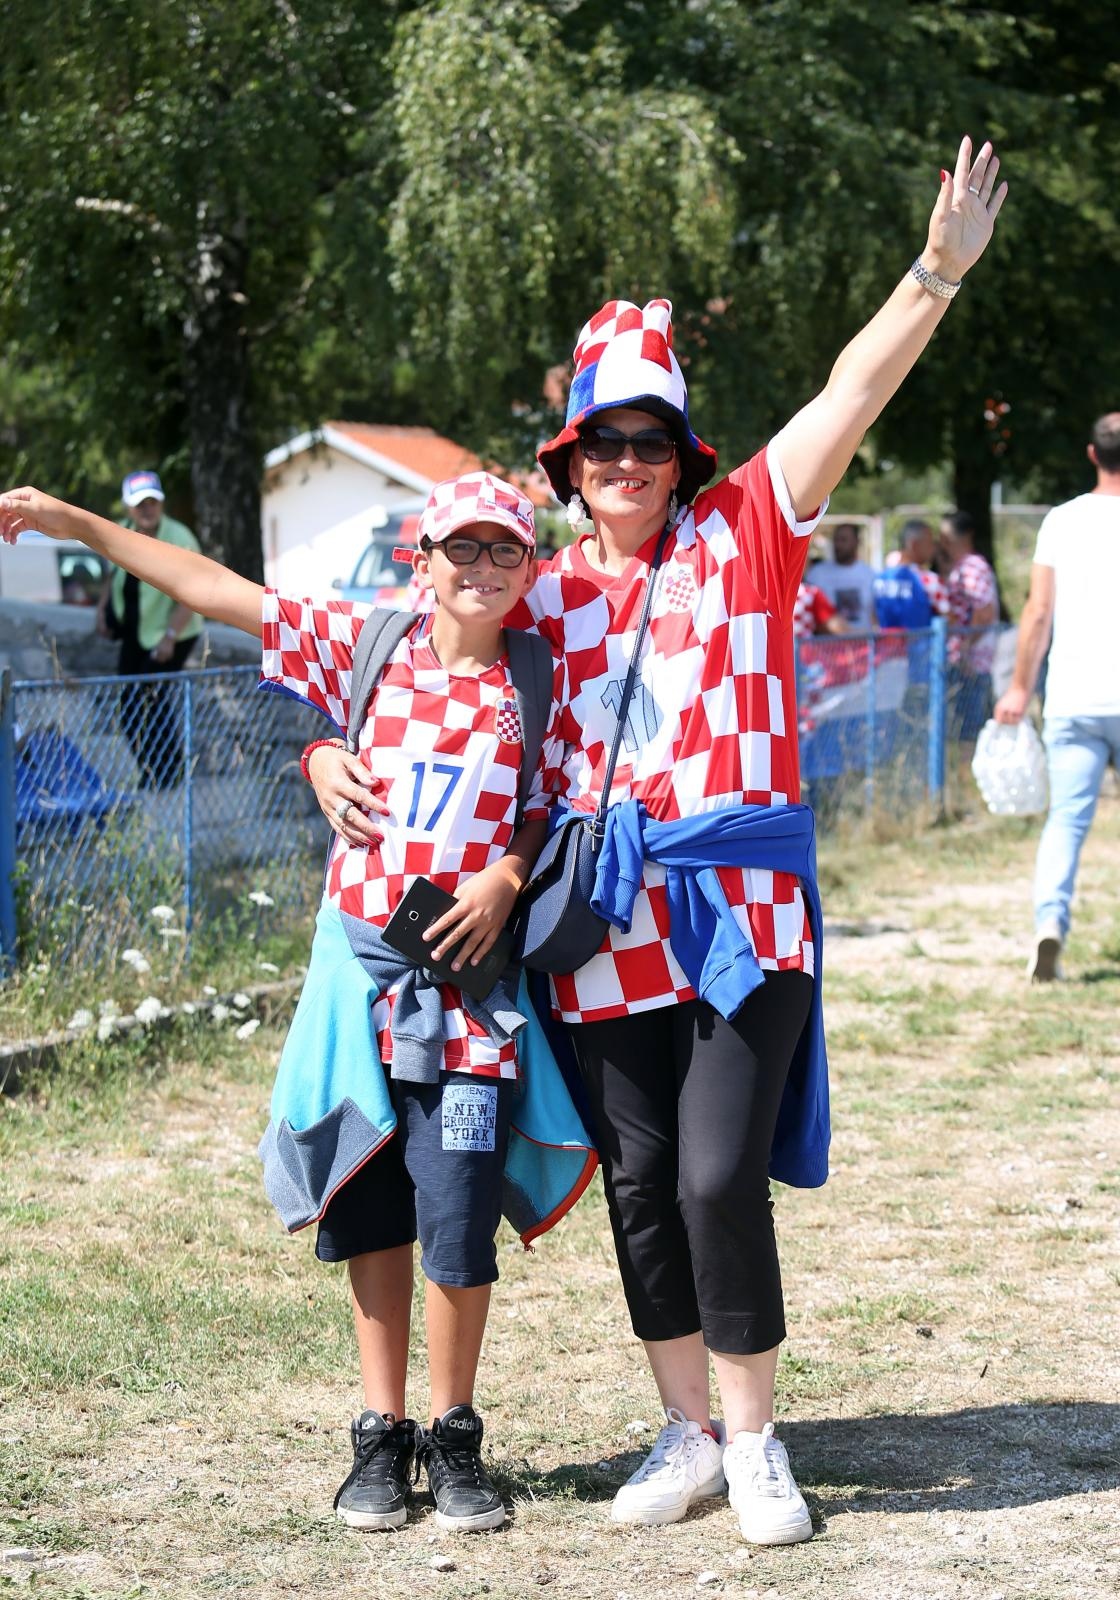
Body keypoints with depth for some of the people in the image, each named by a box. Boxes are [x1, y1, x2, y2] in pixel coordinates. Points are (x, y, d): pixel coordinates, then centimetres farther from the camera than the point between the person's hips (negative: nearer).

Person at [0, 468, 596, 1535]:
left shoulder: (538, 679, 0)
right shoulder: (364, 644, 2)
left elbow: (555, 812, 6)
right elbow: (215, 590, 1)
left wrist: (508, 875, -14)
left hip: (468, 973, -2)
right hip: (360, 960, 2)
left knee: (457, 1221, -4)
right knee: (367, 1208, 8)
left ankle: (453, 1436, 14)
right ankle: (382, 1433, 20)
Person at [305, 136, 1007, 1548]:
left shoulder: (741, 535, 1)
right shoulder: (541, 592, 9)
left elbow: (851, 394, -6)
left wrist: (939, 270, -13)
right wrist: (333, 753, 3)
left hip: (743, 912, -3)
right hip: (607, 933, 4)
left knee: (719, 1177, -9)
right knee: (640, 1184, 8)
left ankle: (753, 1441, 8)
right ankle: (687, 1432, 22)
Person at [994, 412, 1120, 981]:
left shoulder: (1061, 520, 4)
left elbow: (1039, 612, 4)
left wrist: (1020, 687, 12)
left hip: (1070, 699, 2)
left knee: (1066, 817, 1)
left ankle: (1050, 921, -17)